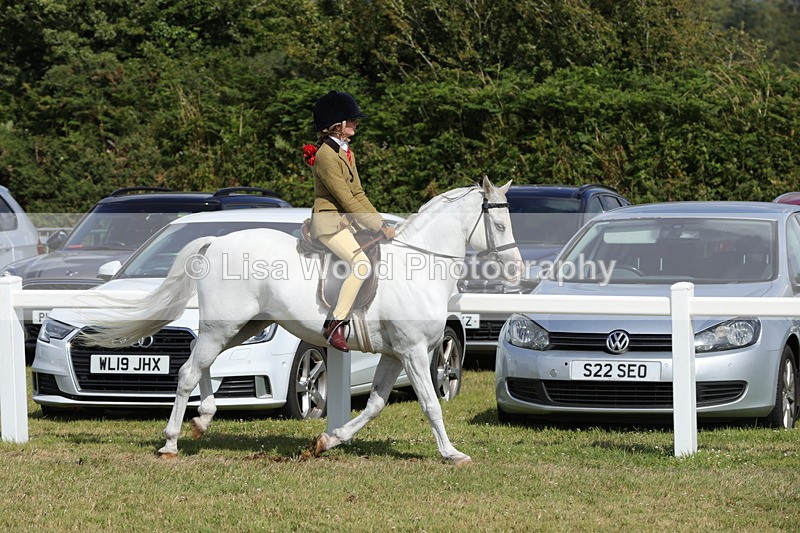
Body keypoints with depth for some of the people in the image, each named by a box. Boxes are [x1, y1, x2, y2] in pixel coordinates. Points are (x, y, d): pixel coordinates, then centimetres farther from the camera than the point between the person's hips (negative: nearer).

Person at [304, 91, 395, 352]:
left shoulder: (346, 152, 14)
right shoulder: (325, 155, -16)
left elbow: (358, 194, 16)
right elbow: (346, 199, -19)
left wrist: (381, 223, 6)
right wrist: (377, 227, -16)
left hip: (347, 222, 10)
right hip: (328, 222, -10)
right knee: (362, 263, -28)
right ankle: (335, 325, -25)